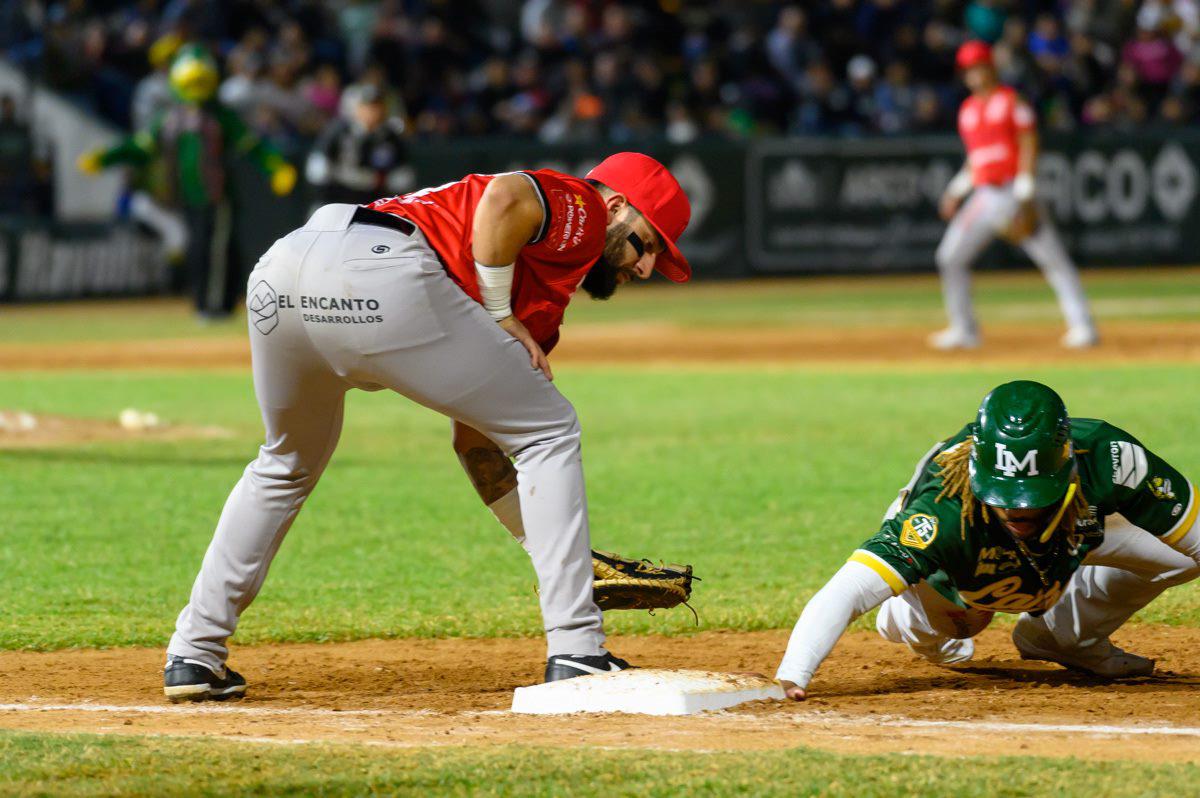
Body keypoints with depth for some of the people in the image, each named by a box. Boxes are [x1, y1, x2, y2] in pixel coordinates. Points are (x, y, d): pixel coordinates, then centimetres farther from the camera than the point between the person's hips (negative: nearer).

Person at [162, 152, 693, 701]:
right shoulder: (578, 209, 15)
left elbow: (479, 438, 38)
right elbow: (503, 198, -9)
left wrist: (546, 542, 36)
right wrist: (503, 317, 1)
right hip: (380, 280, -9)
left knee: (285, 467, 34)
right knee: (548, 431, 7)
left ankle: (192, 656, 31)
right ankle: (575, 654, 3)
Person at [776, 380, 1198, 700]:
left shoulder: (1104, 459, -43)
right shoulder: (943, 512, -49)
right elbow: (846, 592, -57)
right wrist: (791, 680, -71)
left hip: (1072, 536, 1)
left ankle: (1065, 636, 13)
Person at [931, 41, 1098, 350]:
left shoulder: (1012, 101, -2)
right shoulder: (968, 110, 15)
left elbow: (1029, 145, -8)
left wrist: (1024, 195, -17)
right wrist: (957, 191, 15)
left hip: (1015, 194, -6)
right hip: (984, 195, 6)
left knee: (1053, 257, -11)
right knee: (950, 257, 1)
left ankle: (1082, 325, -11)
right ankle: (964, 330, 10)